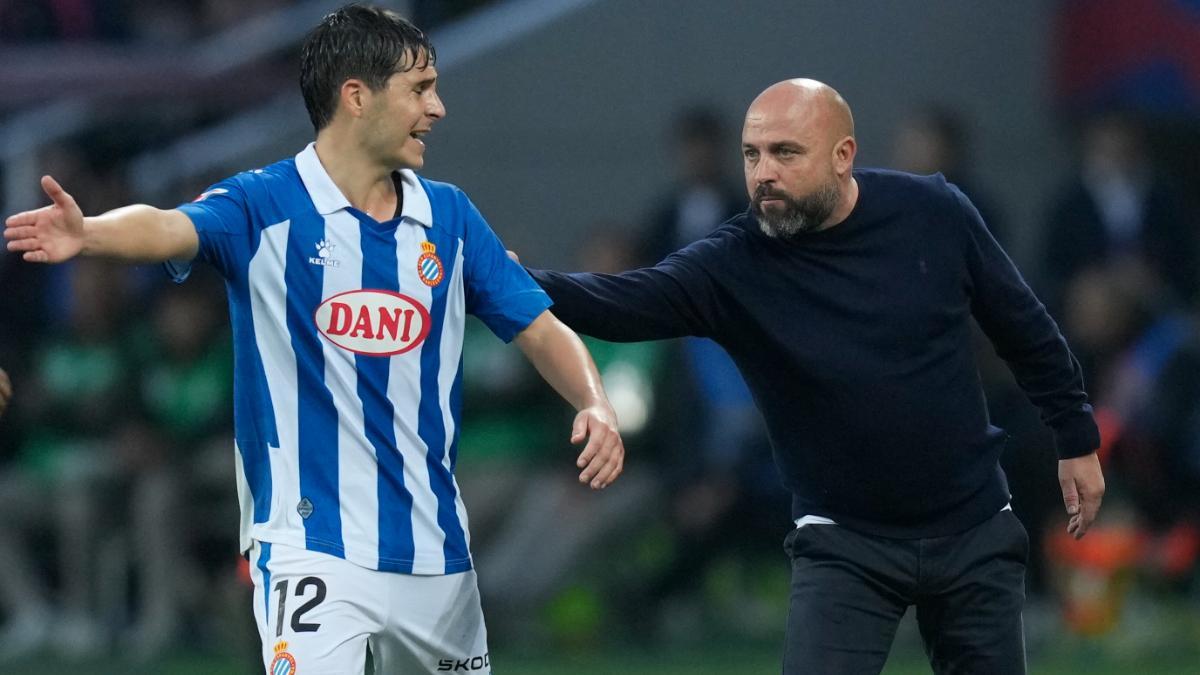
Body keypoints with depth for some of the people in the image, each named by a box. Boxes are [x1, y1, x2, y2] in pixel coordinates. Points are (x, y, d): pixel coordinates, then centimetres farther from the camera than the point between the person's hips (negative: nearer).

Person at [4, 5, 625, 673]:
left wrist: (595, 404, -11)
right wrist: (88, 232, -49)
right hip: (314, 549, -5)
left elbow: (542, 329, 10)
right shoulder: (266, 206, -7)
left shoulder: (449, 216, 8)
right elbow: (169, 228, -27)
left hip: (436, 551, 5)